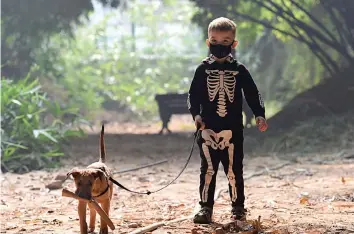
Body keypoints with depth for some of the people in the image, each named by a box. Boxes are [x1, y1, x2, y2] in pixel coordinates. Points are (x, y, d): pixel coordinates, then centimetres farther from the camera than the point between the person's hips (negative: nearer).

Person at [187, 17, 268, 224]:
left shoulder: (239, 70, 4)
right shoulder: (203, 69, 3)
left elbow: (253, 94, 4)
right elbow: (194, 95, 2)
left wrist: (260, 115, -9)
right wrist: (196, 114, -14)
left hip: (233, 130, 0)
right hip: (208, 129, 0)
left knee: (234, 170, 4)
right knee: (208, 170, 0)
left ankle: (238, 207, 14)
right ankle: (206, 208, 4)